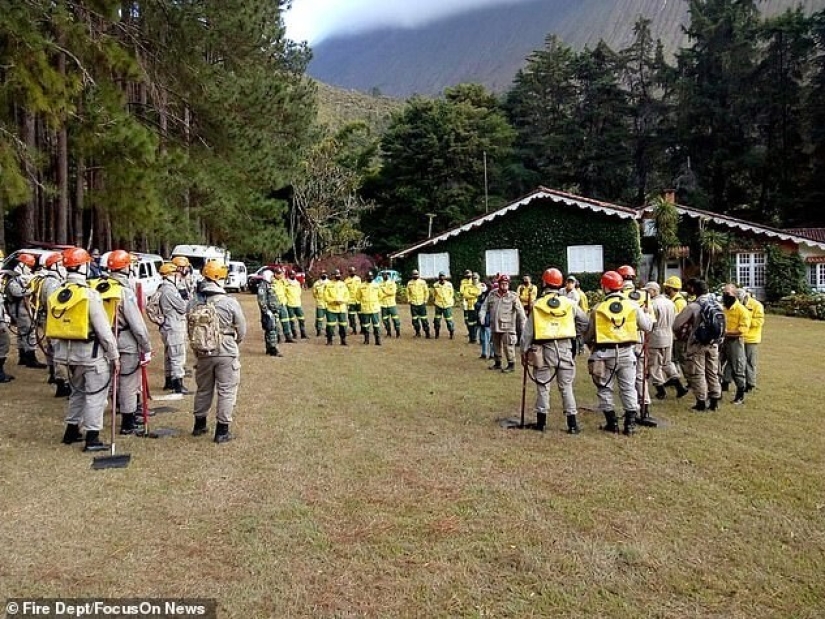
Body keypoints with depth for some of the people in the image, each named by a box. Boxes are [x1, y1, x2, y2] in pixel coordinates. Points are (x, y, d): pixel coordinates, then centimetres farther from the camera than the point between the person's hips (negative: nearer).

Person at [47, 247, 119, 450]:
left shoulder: (56, 295, 4)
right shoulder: (90, 295, -18)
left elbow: (52, 329, 10)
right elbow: (104, 329, -17)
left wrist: (59, 351, 20)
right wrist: (114, 355, -11)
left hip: (68, 352, 7)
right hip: (91, 353, -7)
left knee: (78, 391, 23)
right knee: (95, 394, 2)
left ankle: (71, 431, 31)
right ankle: (92, 438, 4)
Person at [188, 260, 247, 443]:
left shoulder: (193, 303, -5)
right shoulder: (230, 302, -15)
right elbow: (241, 331, -5)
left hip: (202, 353, 5)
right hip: (226, 353, -4)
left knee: (203, 390, 21)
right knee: (226, 392, 6)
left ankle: (199, 425, 34)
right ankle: (222, 430, 10)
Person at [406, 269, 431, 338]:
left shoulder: (423, 282, 0)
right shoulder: (409, 283, 5)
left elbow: (427, 292, 4)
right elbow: (408, 293, 12)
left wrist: (425, 300, -1)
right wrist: (409, 300, 2)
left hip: (421, 303, -2)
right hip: (413, 304, 2)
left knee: (423, 319, -4)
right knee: (415, 319, 5)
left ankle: (427, 333, 2)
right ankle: (417, 332, 16)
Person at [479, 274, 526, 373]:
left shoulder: (513, 297, -6)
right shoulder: (492, 295, 5)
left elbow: (520, 311, -8)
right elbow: (485, 306, 6)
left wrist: (523, 324, -14)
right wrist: (481, 316, -11)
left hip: (507, 327, -5)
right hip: (495, 326, 5)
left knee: (508, 346, -5)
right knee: (496, 345, 16)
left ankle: (511, 364, 7)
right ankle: (498, 363, 30)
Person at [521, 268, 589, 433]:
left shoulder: (537, 304, -4)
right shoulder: (568, 303, 1)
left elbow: (528, 331, -4)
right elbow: (584, 320, 13)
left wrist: (524, 351, 3)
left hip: (544, 348, -1)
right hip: (564, 347, 2)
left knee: (543, 386, 9)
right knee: (566, 386, 8)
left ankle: (541, 422, 13)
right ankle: (572, 424, 7)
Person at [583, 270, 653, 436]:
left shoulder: (598, 309, -6)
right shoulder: (633, 306, -3)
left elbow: (588, 334, 1)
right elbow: (647, 326, 6)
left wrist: (589, 343, 24)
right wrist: (645, 313, 26)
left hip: (605, 354, -1)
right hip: (627, 353, 2)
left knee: (605, 388, 11)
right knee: (628, 388, 10)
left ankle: (612, 422, 14)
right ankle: (630, 423, 10)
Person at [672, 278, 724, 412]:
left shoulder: (692, 306, -14)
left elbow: (677, 325, -13)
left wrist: (682, 337, 4)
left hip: (697, 345, -5)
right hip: (713, 344, 5)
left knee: (698, 374, 3)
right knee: (713, 373, 13)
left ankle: (701, 403, 5)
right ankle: (714, 402, 18)